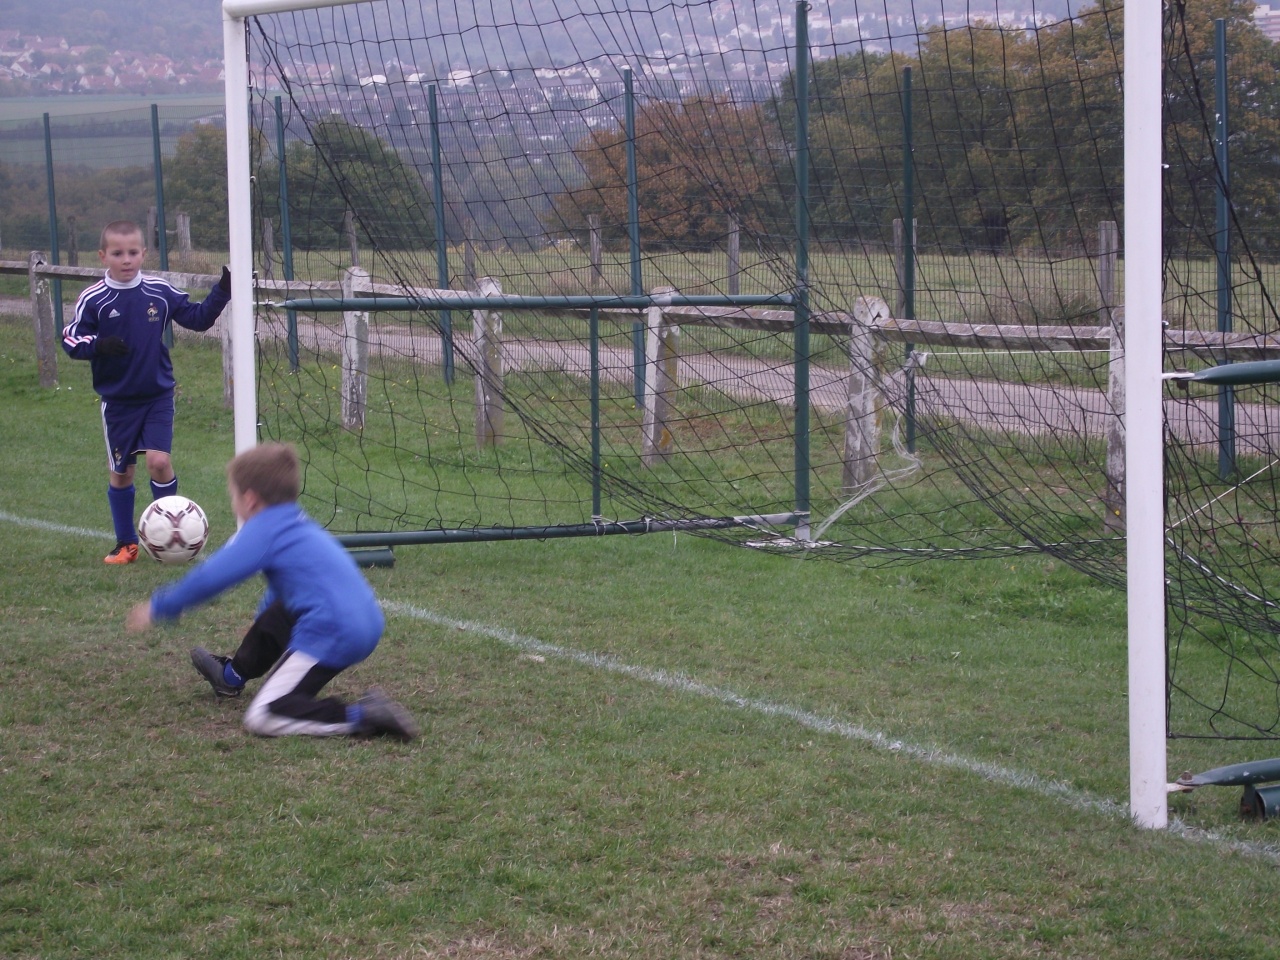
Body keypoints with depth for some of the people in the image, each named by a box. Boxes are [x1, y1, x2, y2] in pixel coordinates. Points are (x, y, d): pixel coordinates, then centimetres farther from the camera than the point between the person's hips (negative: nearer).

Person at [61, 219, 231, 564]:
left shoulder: (161, 292, -4)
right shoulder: (93, 299, -9)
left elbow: (198, 318, 5)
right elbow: (70, 339, -7)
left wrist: (221, 292, -8)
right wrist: (96, 345, -26)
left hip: (158, 396, 0)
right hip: (118, 401, 0)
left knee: (159, 461, -14)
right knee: (120, 472, 9)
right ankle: (126, 543, 25)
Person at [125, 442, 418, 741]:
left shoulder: (264, 531, -7)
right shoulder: (297, 524, 20)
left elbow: (210, 579, -11)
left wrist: (158, 608, 1)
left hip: (330, 636, -10)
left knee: (263, 718, -11)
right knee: (274, 615, 34)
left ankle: (361, 716, -20)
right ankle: (233, 675, 57)